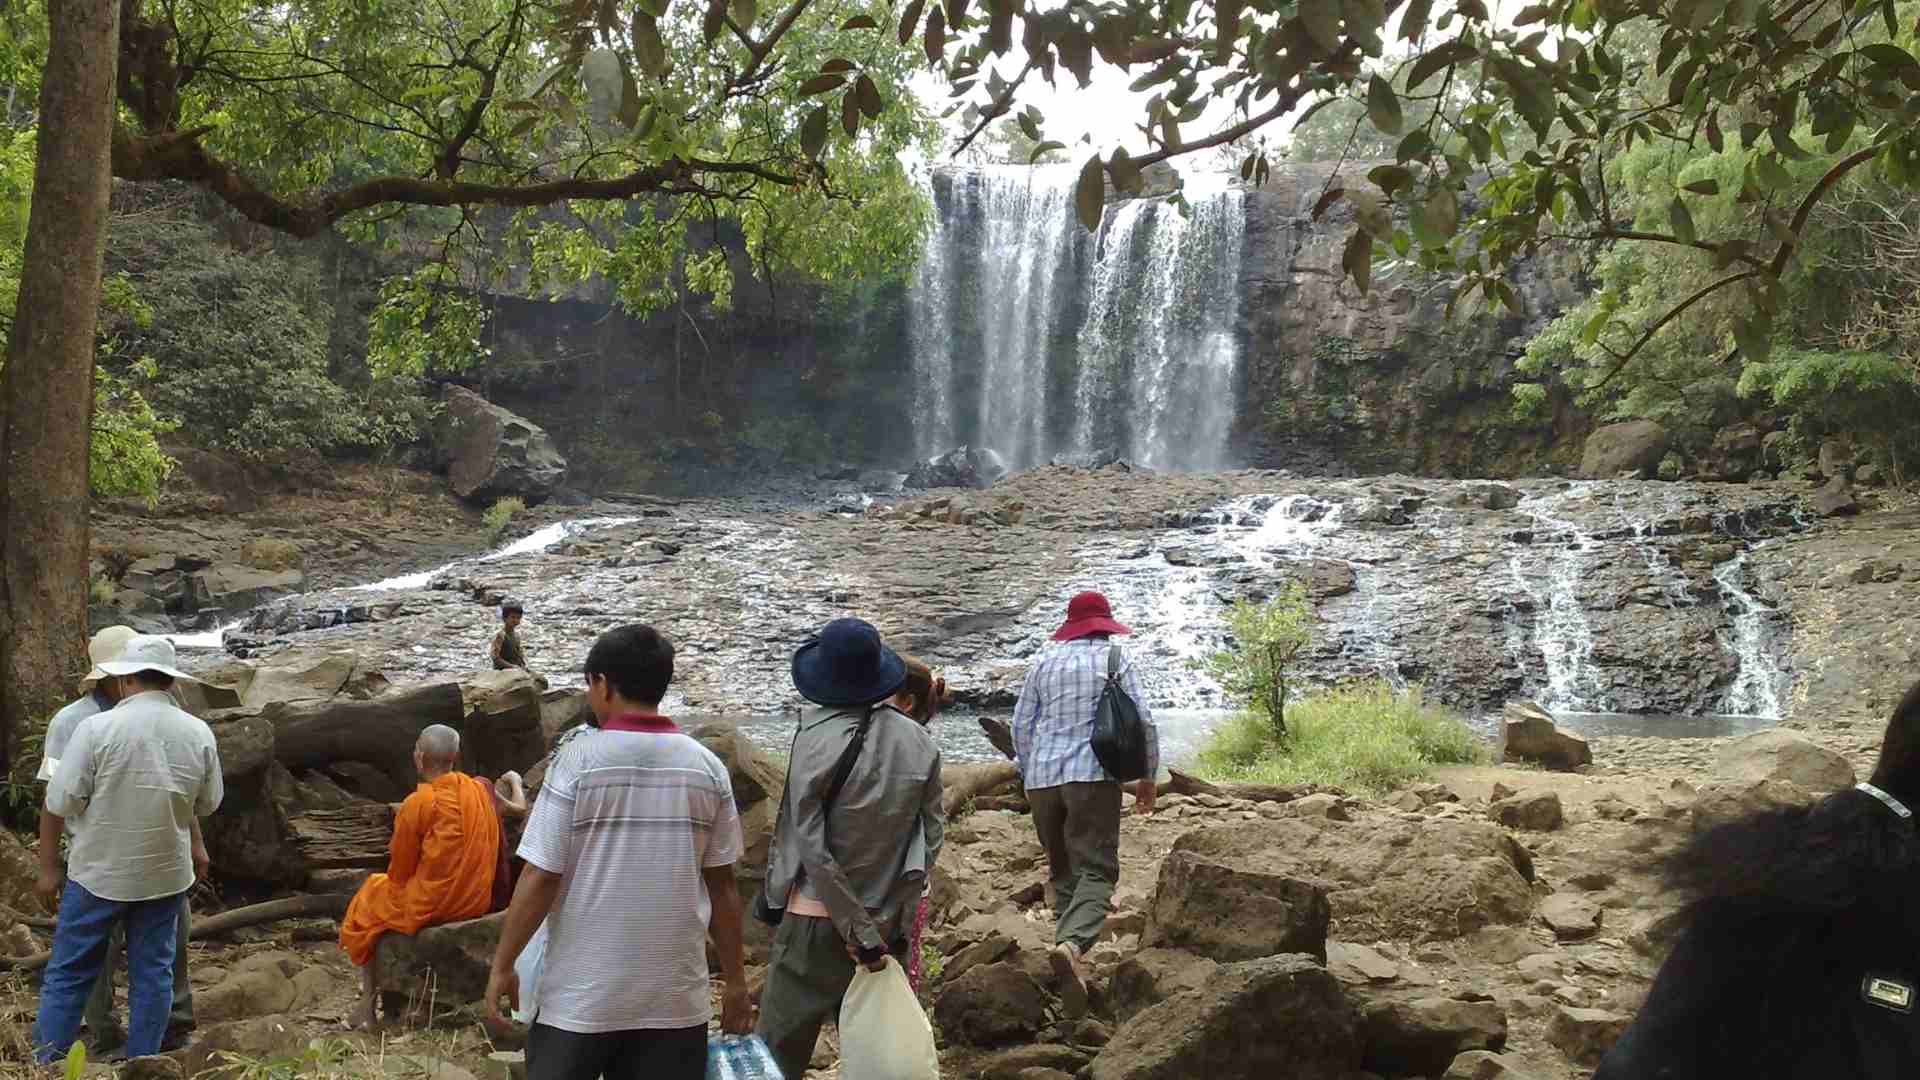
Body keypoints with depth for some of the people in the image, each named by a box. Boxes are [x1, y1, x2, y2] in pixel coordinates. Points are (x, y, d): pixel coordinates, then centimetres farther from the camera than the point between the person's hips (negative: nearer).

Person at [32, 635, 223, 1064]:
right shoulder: (199, 734, -6)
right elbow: (206, 805, 7)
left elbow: (60, 804, -13)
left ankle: (46, 1067, 17)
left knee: (68, 975, 11)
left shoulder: (97, 728, -16)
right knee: (153, 973, 12)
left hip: (98, 873, -2)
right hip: (166, 874, 2)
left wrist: (48, 862, 1)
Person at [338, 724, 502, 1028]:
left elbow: (400, 871, -9)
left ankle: (367, 1006, 22)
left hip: (431, 908, -6)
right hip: (478, 900, 6)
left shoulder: (417, 804, -20)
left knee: (367, 908, 22)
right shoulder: (481, 790, -3)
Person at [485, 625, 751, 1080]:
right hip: (675, 994, 3)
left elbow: (540, 877, -10)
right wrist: (735, 979, 11)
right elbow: (722, 884, 2)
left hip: (581, 992, -2)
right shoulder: (706, 766, -1)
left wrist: (502, 965, 1)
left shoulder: (580, 759, -9)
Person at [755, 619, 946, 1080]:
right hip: (888, 923, 4)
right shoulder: (918, 741, -1)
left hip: (816, 918, -4)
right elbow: (932, 833, 1)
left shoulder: (815, 739, -14)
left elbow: (812, 845, -16)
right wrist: (897, 922, 5)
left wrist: (857, 932, -11)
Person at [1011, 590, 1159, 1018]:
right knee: (1096, 869, -10)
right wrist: (1147, 776, 10)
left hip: (1043, 775, 4)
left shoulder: (1045, 661, 13)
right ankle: (1072, 943, -33)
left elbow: (1020, 724, 13)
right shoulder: (1114, 660, 5)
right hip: (1093, 774, -4)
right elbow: (1142, 721, 0)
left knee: (1062, 870, 16)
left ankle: (1071, 950, 14)